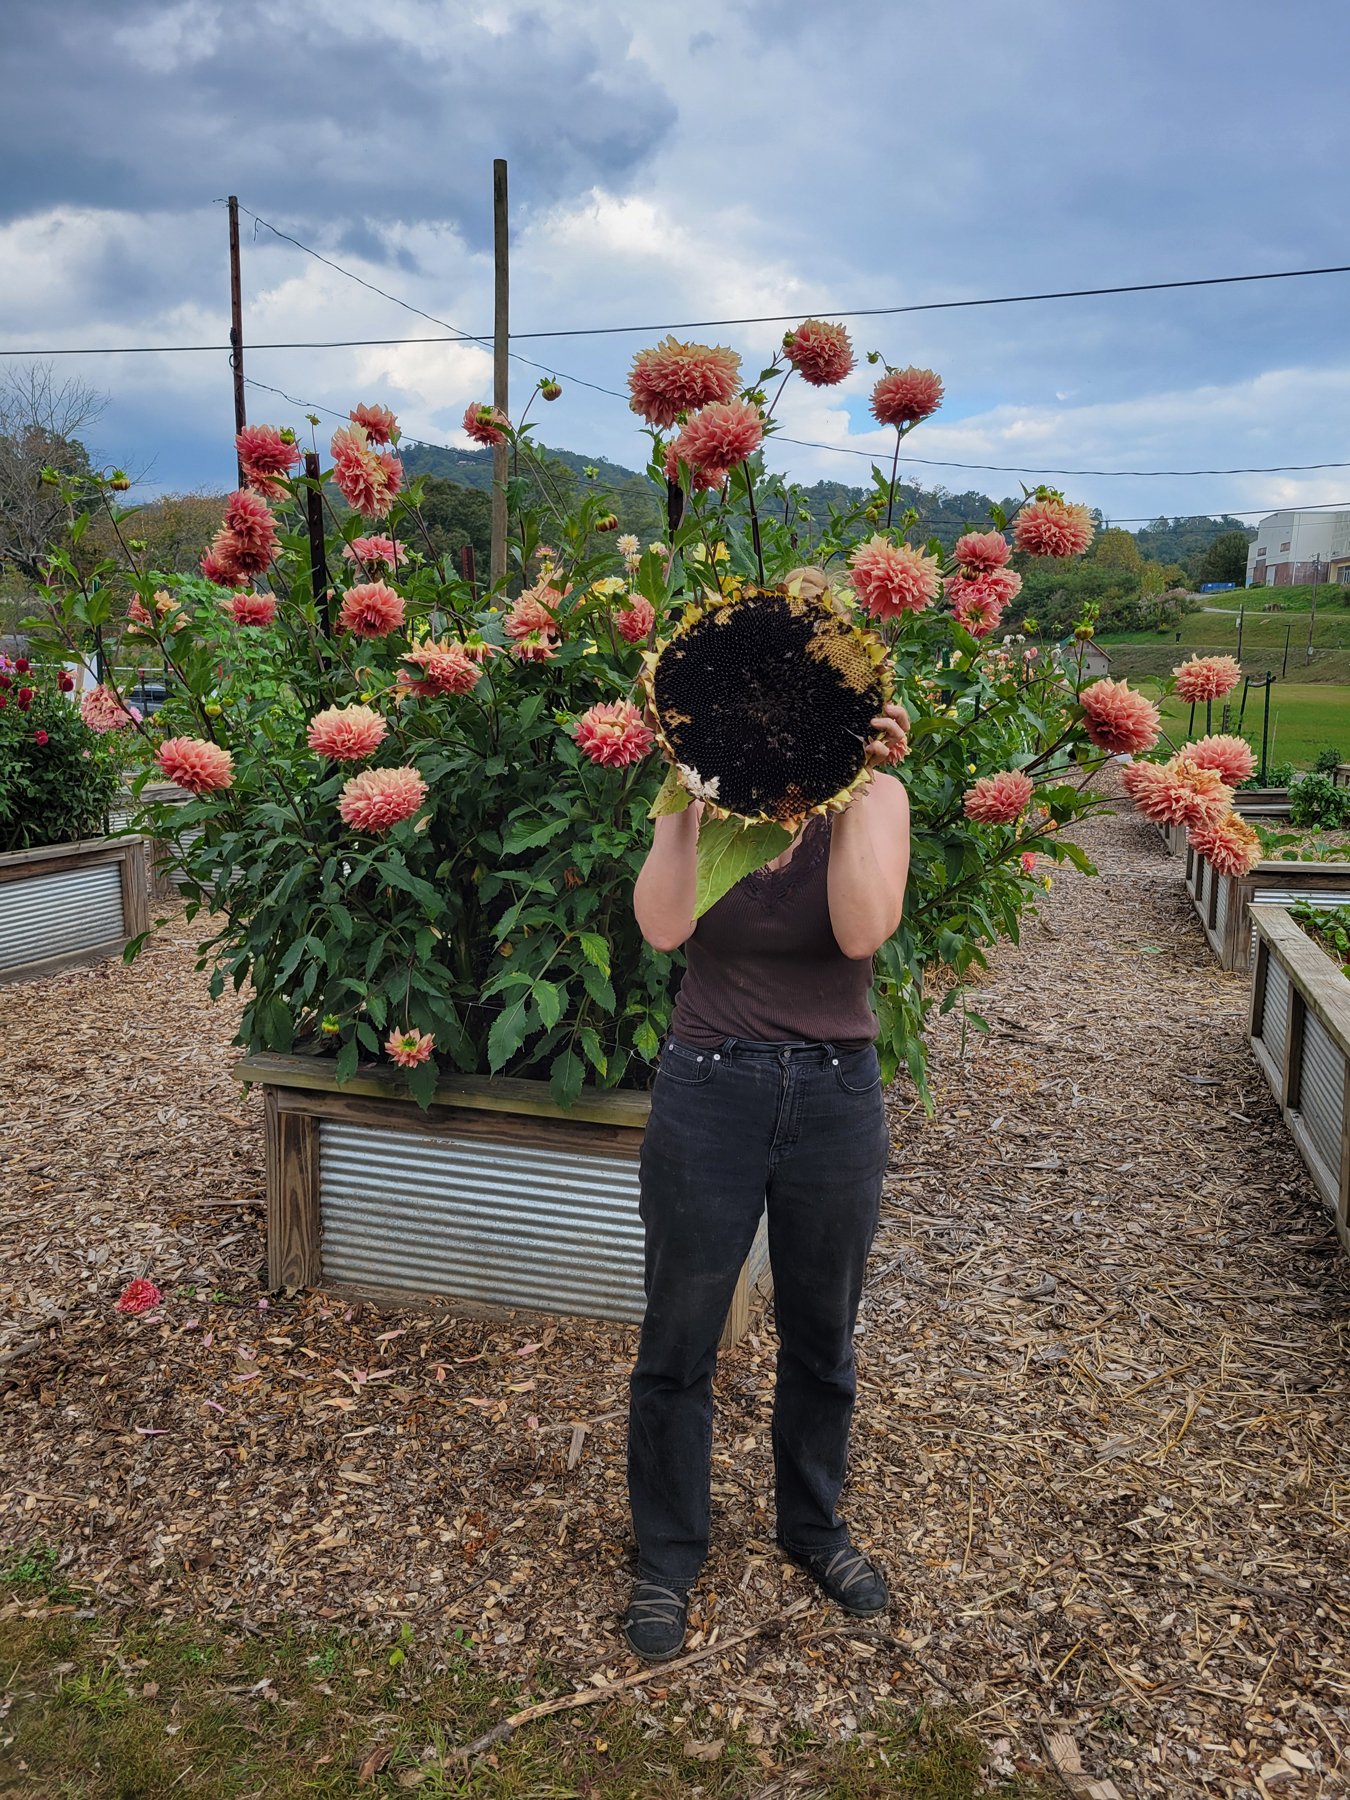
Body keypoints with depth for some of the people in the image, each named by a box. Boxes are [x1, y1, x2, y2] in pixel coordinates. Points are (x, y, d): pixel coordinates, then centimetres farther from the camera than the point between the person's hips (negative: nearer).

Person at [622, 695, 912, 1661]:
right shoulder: (703, 793, -6)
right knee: (679, 1341, 11)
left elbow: (863, 931, -24)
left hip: (836, 1097, 1)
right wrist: (686, 795, -27)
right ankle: (668, 1555, 34)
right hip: (709, 1091, 0)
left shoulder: (872, 797, -7)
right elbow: (663, 926, -22)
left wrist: (856, 791, -26)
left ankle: (814, 1523, 45)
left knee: (822, 1337, 19)